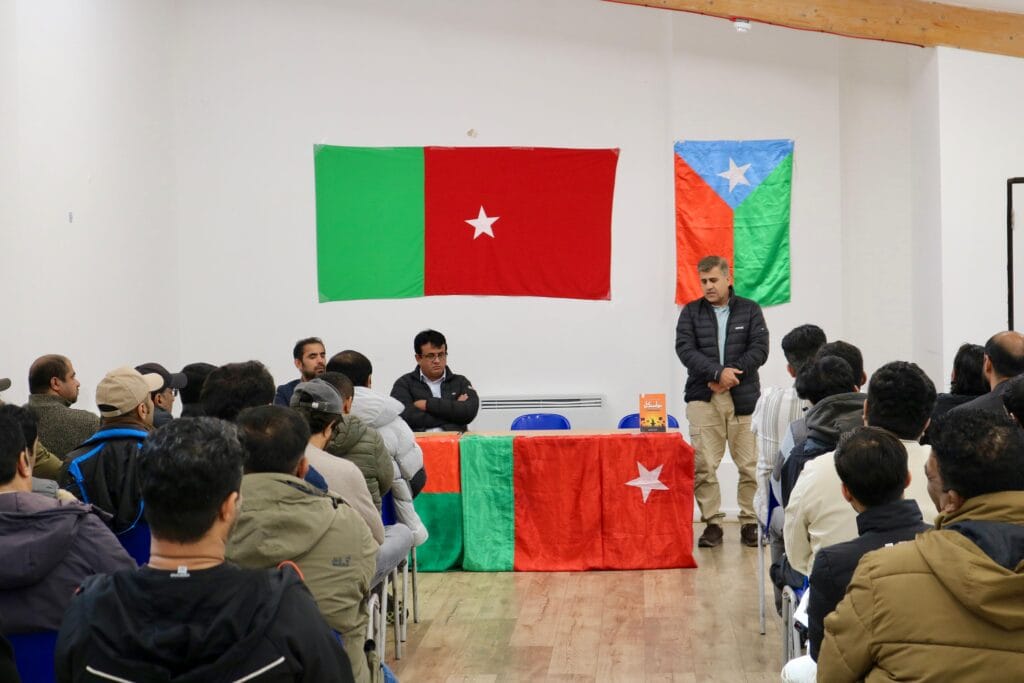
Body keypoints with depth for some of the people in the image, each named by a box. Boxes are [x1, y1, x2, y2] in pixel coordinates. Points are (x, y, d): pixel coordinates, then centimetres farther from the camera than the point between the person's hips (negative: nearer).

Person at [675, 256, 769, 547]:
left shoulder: (750, 310, 9)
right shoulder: (691, 312, 9)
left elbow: (759, 349, 0)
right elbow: (685, 349, -4)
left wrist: (731, 375, -11)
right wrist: (718, 373, -15)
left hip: (744, 398, 0)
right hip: (702, 398, 0)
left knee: (750, 465, -1)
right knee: (703, 465, -5)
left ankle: (750, 523, 9)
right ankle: (712, 523, 4)